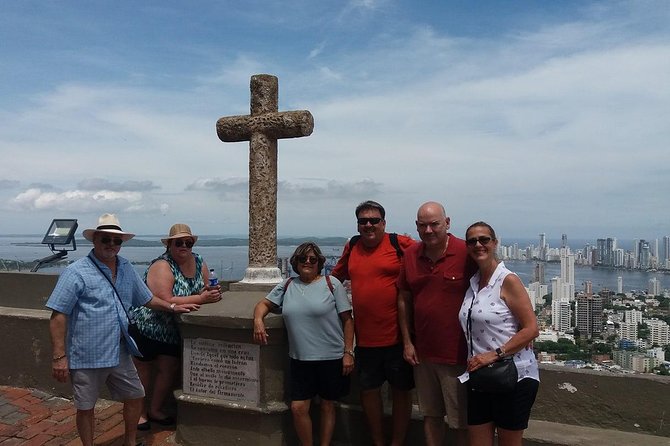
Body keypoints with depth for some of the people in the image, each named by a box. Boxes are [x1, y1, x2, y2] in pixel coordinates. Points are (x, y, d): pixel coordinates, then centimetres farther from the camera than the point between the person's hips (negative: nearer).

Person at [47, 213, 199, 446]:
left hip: (120, 353, 6)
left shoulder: (126, 268, 7)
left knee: (135, 397, 16)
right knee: (86, 408, 10)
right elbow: (58, 316, -14)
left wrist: (172, 307, 11)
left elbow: (146, 299, 21)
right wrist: (60, 357, -17)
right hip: (87, 357, -6)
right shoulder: (76, 272, -13)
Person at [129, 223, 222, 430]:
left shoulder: (198, 262, -4)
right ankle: (139, 412, 30)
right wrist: (200, 299, -34)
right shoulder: (162, 266, -25)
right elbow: (166, 302, -34)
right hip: (146, 326, -6)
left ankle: (155, 410, 31)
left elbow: (206, 289, -2)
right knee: (143, 370, 10)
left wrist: (212, 292, -27)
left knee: (170, 369, 11)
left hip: (171, 330, 6)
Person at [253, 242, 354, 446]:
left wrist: (348, 352, -8)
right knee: (298, 408, 3)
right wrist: (258, 319, -9)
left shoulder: (332, 284, -5)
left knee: (327, 406, 12)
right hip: (300, 359, 3)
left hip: (331, 358, -3)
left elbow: (347, 319, -5)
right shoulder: (287, 285, 6)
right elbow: (264, 304, 14)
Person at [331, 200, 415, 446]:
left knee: (401, 390, 12)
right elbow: (336, 276, 22)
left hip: (397, 335, -4)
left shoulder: (401, 244, -9)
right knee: (368, 389, 17)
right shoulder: (352, 247, 6)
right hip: (365, 336, 5)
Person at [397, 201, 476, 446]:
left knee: (462, 421, 9)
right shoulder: (410, 255, 3)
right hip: (422, 353, 5)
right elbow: (404, 299, 10)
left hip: (457, 354, -4)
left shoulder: (466, 253, -13)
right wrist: (407, 342, 7)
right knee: (431, 415, 20)